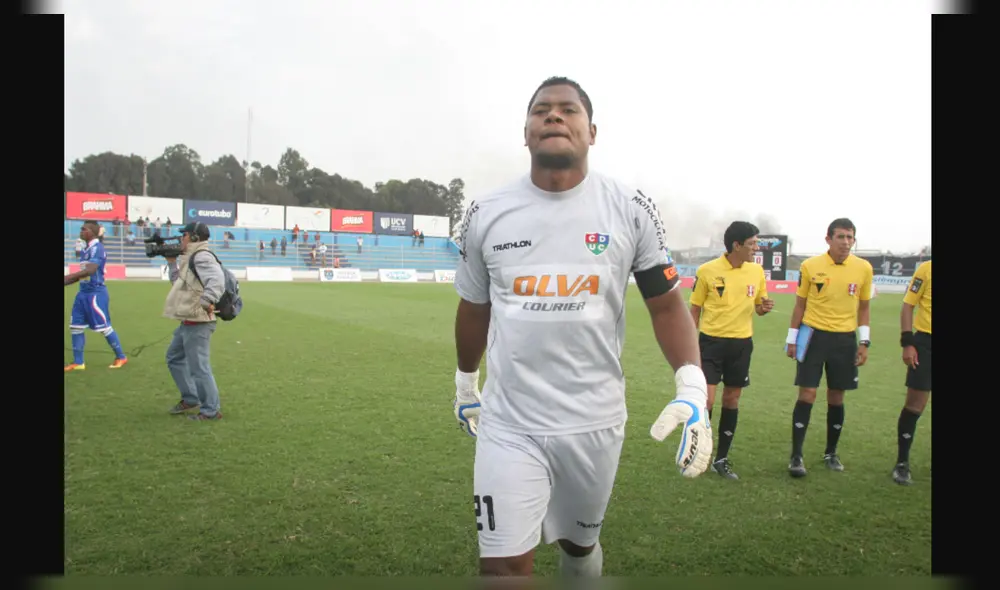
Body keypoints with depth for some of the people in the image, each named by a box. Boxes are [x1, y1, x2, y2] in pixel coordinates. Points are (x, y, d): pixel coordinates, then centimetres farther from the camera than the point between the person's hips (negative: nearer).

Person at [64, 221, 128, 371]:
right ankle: (78, 362, 14)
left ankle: (121, 357, 11)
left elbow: (90, 270, -26)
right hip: (84, 292, 9)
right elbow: (82, 273, 19)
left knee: (104, 327, -2)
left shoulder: (97, 248, -14)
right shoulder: (85, 249, 14)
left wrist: (67, 277, -27)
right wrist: (68, 280, 12)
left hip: (96, 293, -9)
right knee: (75, 326, 7)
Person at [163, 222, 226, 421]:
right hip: (188, 322, 12)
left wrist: (208, 300, -43)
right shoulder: (191, 258, 17)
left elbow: (217, 280, -33)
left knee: (198, 368, -7)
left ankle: (211, 410, 3)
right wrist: (171, 262, 22)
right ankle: (190, 399, 33)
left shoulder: (202, 257, -17)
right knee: (174, 358, 25)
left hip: (197, 324, -12)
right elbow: (179, 283, 30)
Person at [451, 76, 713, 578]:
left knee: (579, 539, 22)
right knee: (504, 564, 0)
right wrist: (465, 383, 23)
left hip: (595, 420, 1)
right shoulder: (486, 214, -2)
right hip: (509, 423, 0)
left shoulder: (629, 210, -5)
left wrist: (693, 390, -13)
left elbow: (666, 305, 1)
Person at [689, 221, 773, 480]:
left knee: (732, 400, 10)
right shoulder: (707, 271, -9)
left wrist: (764, 307, -10)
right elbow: (695, 310, -1)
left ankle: (722, 459, 23)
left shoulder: (757, 271, 2)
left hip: (741, 343, 4)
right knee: (706, 400, -8)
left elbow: (757, 306, 15)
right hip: (711, 341, -4)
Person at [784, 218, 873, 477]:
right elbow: (800, 304, 4)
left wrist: (864, 342, 4)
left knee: (836, 397, 9)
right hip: (813, 335, -2)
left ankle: (831, 453, 26)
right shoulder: (810, 266, -4)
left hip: (845, 339, 2)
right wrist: (792, 339, 3)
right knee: (807, 394, -5)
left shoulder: (864, 268, 0)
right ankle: (796, 456, 2)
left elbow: (864, 307, 10)